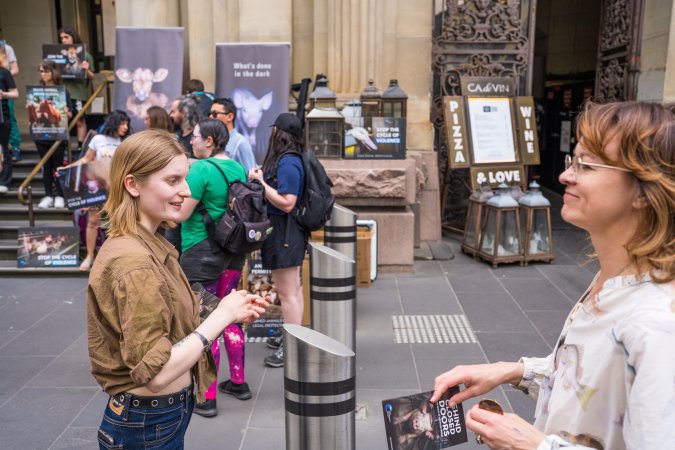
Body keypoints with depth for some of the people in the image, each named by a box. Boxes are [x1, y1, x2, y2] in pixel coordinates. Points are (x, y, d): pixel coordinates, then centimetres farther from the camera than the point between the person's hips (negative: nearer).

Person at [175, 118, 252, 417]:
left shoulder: (201, 169, -15)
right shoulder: (239, 169, 8)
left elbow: (181, 213, -17)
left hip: (201, 252, -8)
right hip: (234, 252, 8)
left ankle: (207, 398, 9)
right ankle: (238, 382, 30)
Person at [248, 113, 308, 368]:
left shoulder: (287, 163, -20)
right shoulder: (289, 158, 10)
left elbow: (287, 203, -24)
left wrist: (261, 183, -18)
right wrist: (262, 177, 6)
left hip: (284, 231, -11)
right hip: (288, 231, 11)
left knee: (286, 292, -2)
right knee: (293, 288, 20)